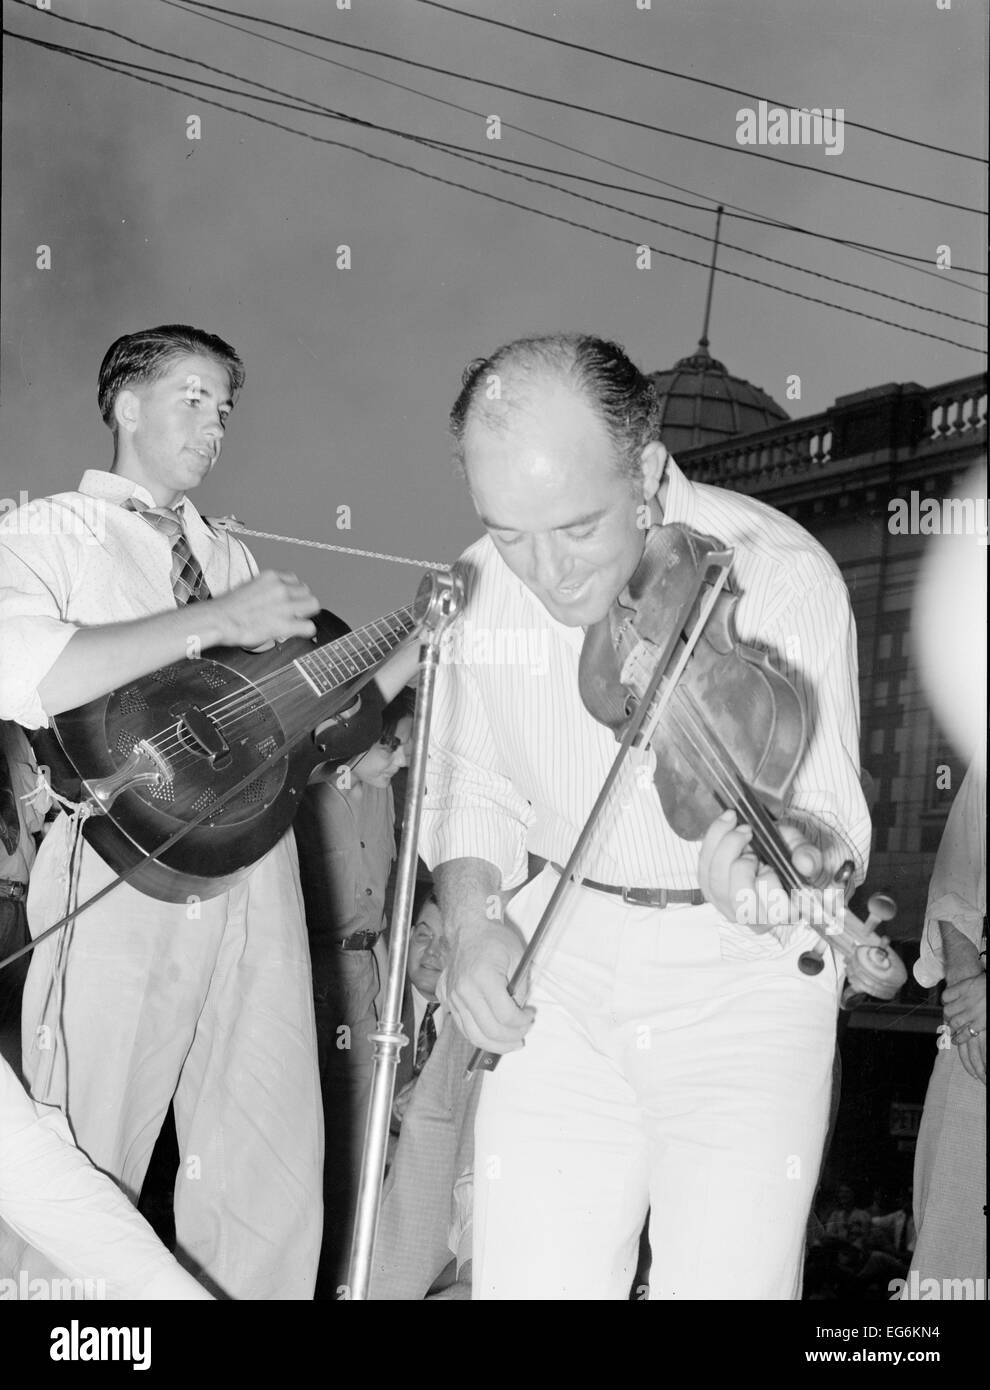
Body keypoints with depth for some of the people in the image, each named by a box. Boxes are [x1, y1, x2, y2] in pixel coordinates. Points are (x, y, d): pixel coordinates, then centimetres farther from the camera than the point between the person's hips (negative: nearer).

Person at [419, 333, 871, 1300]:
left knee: (728, 1278, -7)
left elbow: (829, 814, -17)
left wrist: (782, 850, -39)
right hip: (562, 972, 3)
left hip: (745, 977, -3)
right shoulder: (481, 588, -5)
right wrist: (472, 923, -7)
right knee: (531, 1274, 0)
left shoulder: (783, 575, -18)